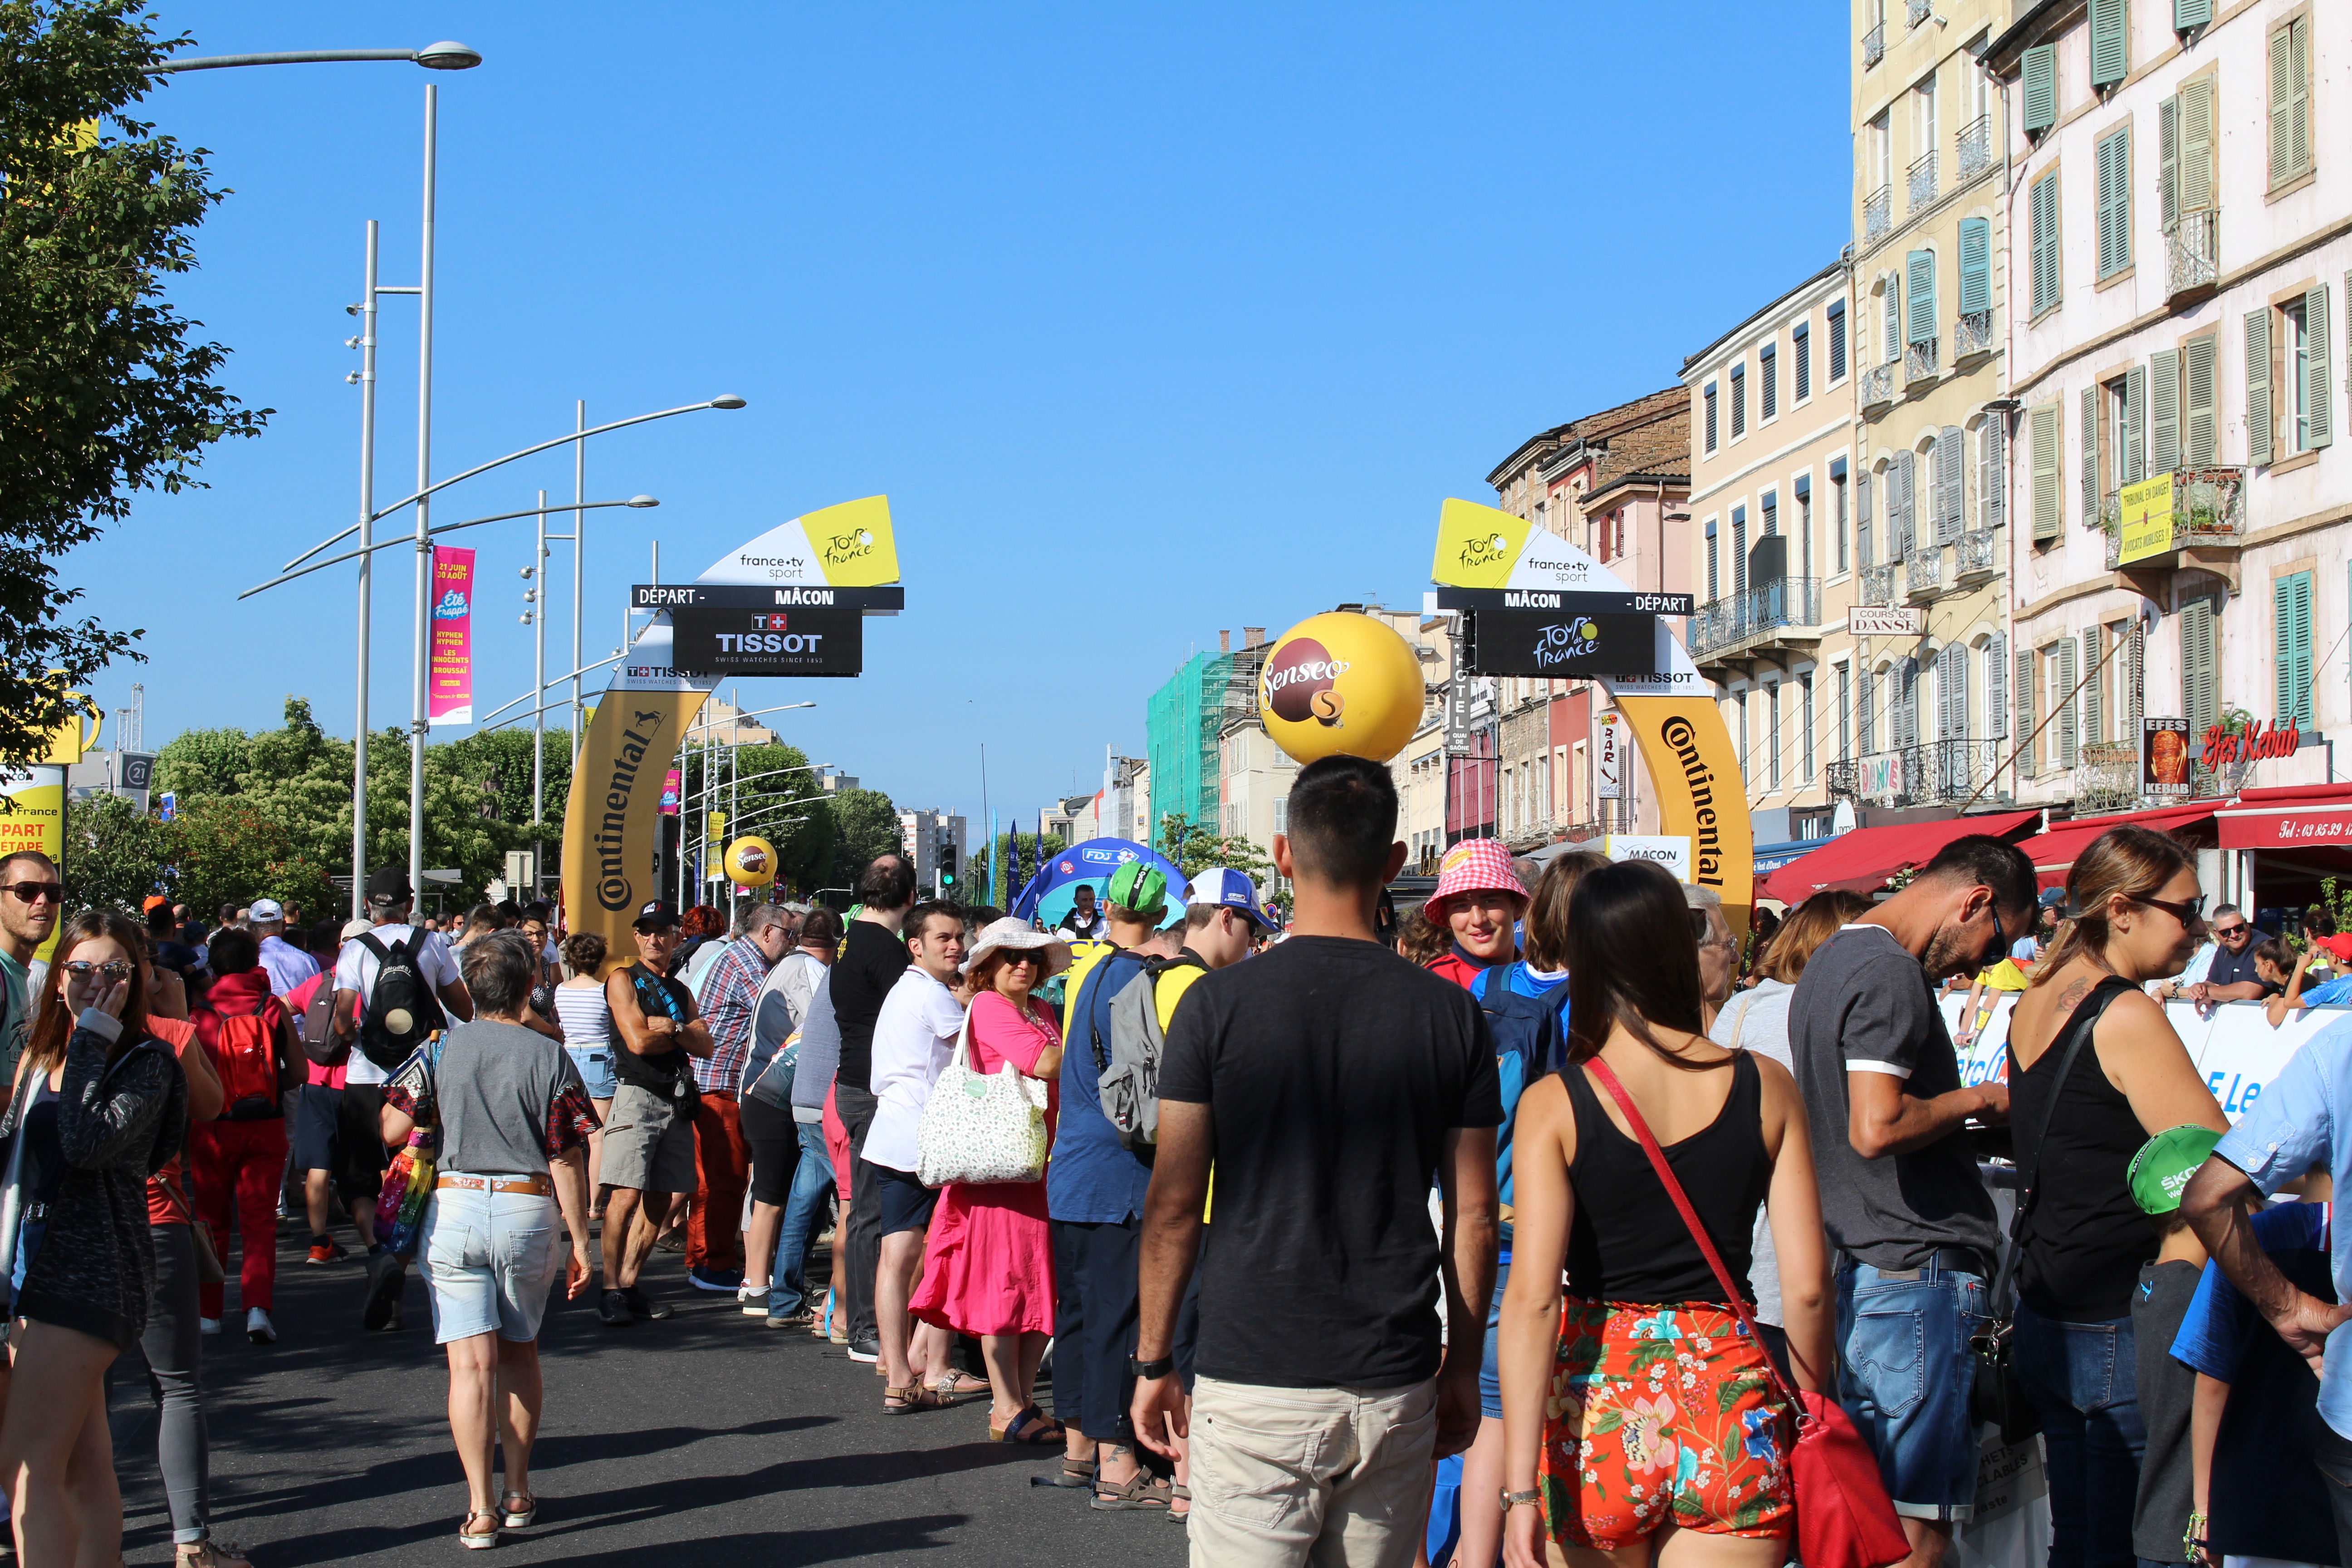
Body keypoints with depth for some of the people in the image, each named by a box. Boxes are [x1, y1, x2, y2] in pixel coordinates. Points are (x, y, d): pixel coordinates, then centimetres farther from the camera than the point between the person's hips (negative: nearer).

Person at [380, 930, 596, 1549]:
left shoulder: (441, 1050, -2)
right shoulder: (550, 1058, -4)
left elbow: (392, 1129, -3)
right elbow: (567, 1162, -5)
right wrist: (580, 1243, 2)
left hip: (455, 1207, -1)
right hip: (530, 1212, 1)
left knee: (472, 1362, -2)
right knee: (520, 1353, 18)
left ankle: (481, 1508, -8)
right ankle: (518, 1492, 25)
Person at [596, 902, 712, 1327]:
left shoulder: (681, 992, 21)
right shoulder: (623, 980, 3)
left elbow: (705, 1046, 10)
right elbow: (638, 1040, -10)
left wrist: (669, 1027, -7)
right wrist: (682, 1032, 4)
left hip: (677, 1101, 7)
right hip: (638, 1096, -7)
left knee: (659, 1199, 5)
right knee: (627, 1195, -15)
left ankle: (629, 1284, 10)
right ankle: (611, 1290, -13)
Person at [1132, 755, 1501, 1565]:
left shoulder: (1220, 1002, -5)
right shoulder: (1451, 1013, 1)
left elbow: (1173, 1204, -3)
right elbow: (1473, 1217, 5)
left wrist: (1153, 1360, 7)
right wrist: (1465, 1364, 16)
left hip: (1253, 1381, -2)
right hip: (1395, 1386, 3)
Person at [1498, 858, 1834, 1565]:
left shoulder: (1553, 1106, -6)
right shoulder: (1767, 1088, -1)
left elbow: (1531, 1297, -13)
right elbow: (1807, 1285, -1)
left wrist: (1519, 1487, -13)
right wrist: (1810, 1413, 15)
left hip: (1599, 1405, -1)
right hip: (1731, 1401, 1)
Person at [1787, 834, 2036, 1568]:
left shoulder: (1831, 959, 18)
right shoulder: (1889, 972, -15)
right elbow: (1877, 1128, -26)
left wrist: (1955, 1108, 20)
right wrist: (1977, 1101, -11)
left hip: (1854, 1270, 10)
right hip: (1915, 1270, -10)